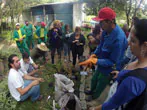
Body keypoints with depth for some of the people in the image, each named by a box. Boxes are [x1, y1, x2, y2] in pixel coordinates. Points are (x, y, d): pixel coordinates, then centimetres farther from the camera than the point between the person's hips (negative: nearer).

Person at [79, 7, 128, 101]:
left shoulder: (119, 38, -36)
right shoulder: (106, 30, -12)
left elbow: (112, 62, -29)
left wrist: (95, 61, -34)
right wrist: (93, 55, -10)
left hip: (109, 69, -7)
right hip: (102, 64, 7)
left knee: (100, 85, 21)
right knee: (94, 79, 29)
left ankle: (95, 96, 52)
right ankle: (91, 91, 60)